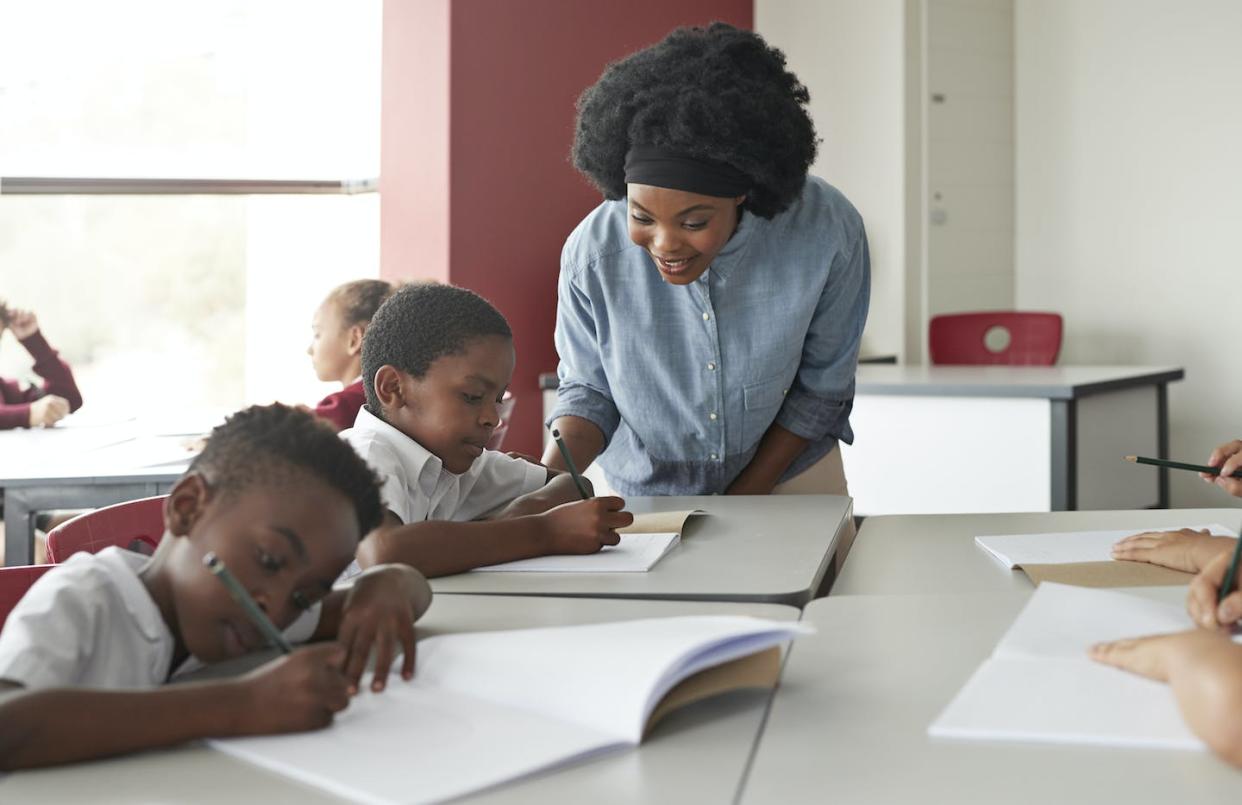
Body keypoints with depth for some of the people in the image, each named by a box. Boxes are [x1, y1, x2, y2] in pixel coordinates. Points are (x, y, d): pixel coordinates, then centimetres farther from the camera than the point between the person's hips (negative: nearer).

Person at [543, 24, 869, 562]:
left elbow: (822, 391, -10)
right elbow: (588, 391, -8)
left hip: (787, 476, 1)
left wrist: (735, 506, -10)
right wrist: (548, 484, -26)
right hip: (643, 496, -1)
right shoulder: (592, 252, -23)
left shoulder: (828, 233, -23)